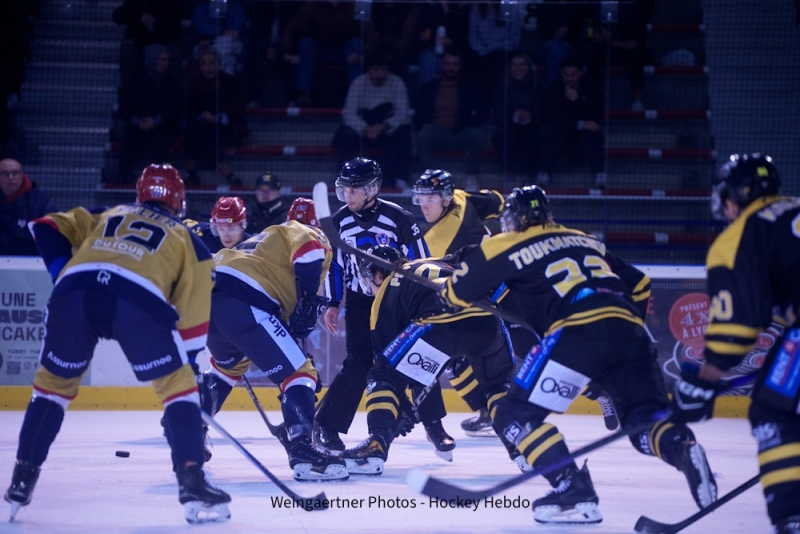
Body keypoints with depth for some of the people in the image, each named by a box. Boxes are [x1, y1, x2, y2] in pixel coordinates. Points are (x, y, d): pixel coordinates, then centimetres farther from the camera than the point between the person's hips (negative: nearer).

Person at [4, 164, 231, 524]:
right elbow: (194, 312, 23)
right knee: (177, 384, 13)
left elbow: (47, 229, 28)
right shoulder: (187, 239, 30)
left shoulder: (107, 217, 38)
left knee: (53, 382, 23)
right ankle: (192, 484, 1)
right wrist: (186, 363, 29)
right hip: (138, 299, -3)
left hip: (73, 291, 3)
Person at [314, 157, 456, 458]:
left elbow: (421, 263, -8)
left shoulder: (398, 218, -15)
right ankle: (326, 426, -5)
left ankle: (434, 425, 13)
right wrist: (333, 304, 5)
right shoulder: (340, 221, -5)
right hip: (359, 303, 1)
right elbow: (335, 264, 7)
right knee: (358, 365, -12)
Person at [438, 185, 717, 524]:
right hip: (629, 334, 6)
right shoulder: (586, 241, 32)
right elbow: (639, 285, 36)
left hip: (578, 332, -5)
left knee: (516, 415, 2)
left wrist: (445, 293, 44)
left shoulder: (506, 246, 16)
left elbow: (456, 294, 22)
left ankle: (574, 491, -14)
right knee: (646, 420, 15)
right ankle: (683, 449, -18)